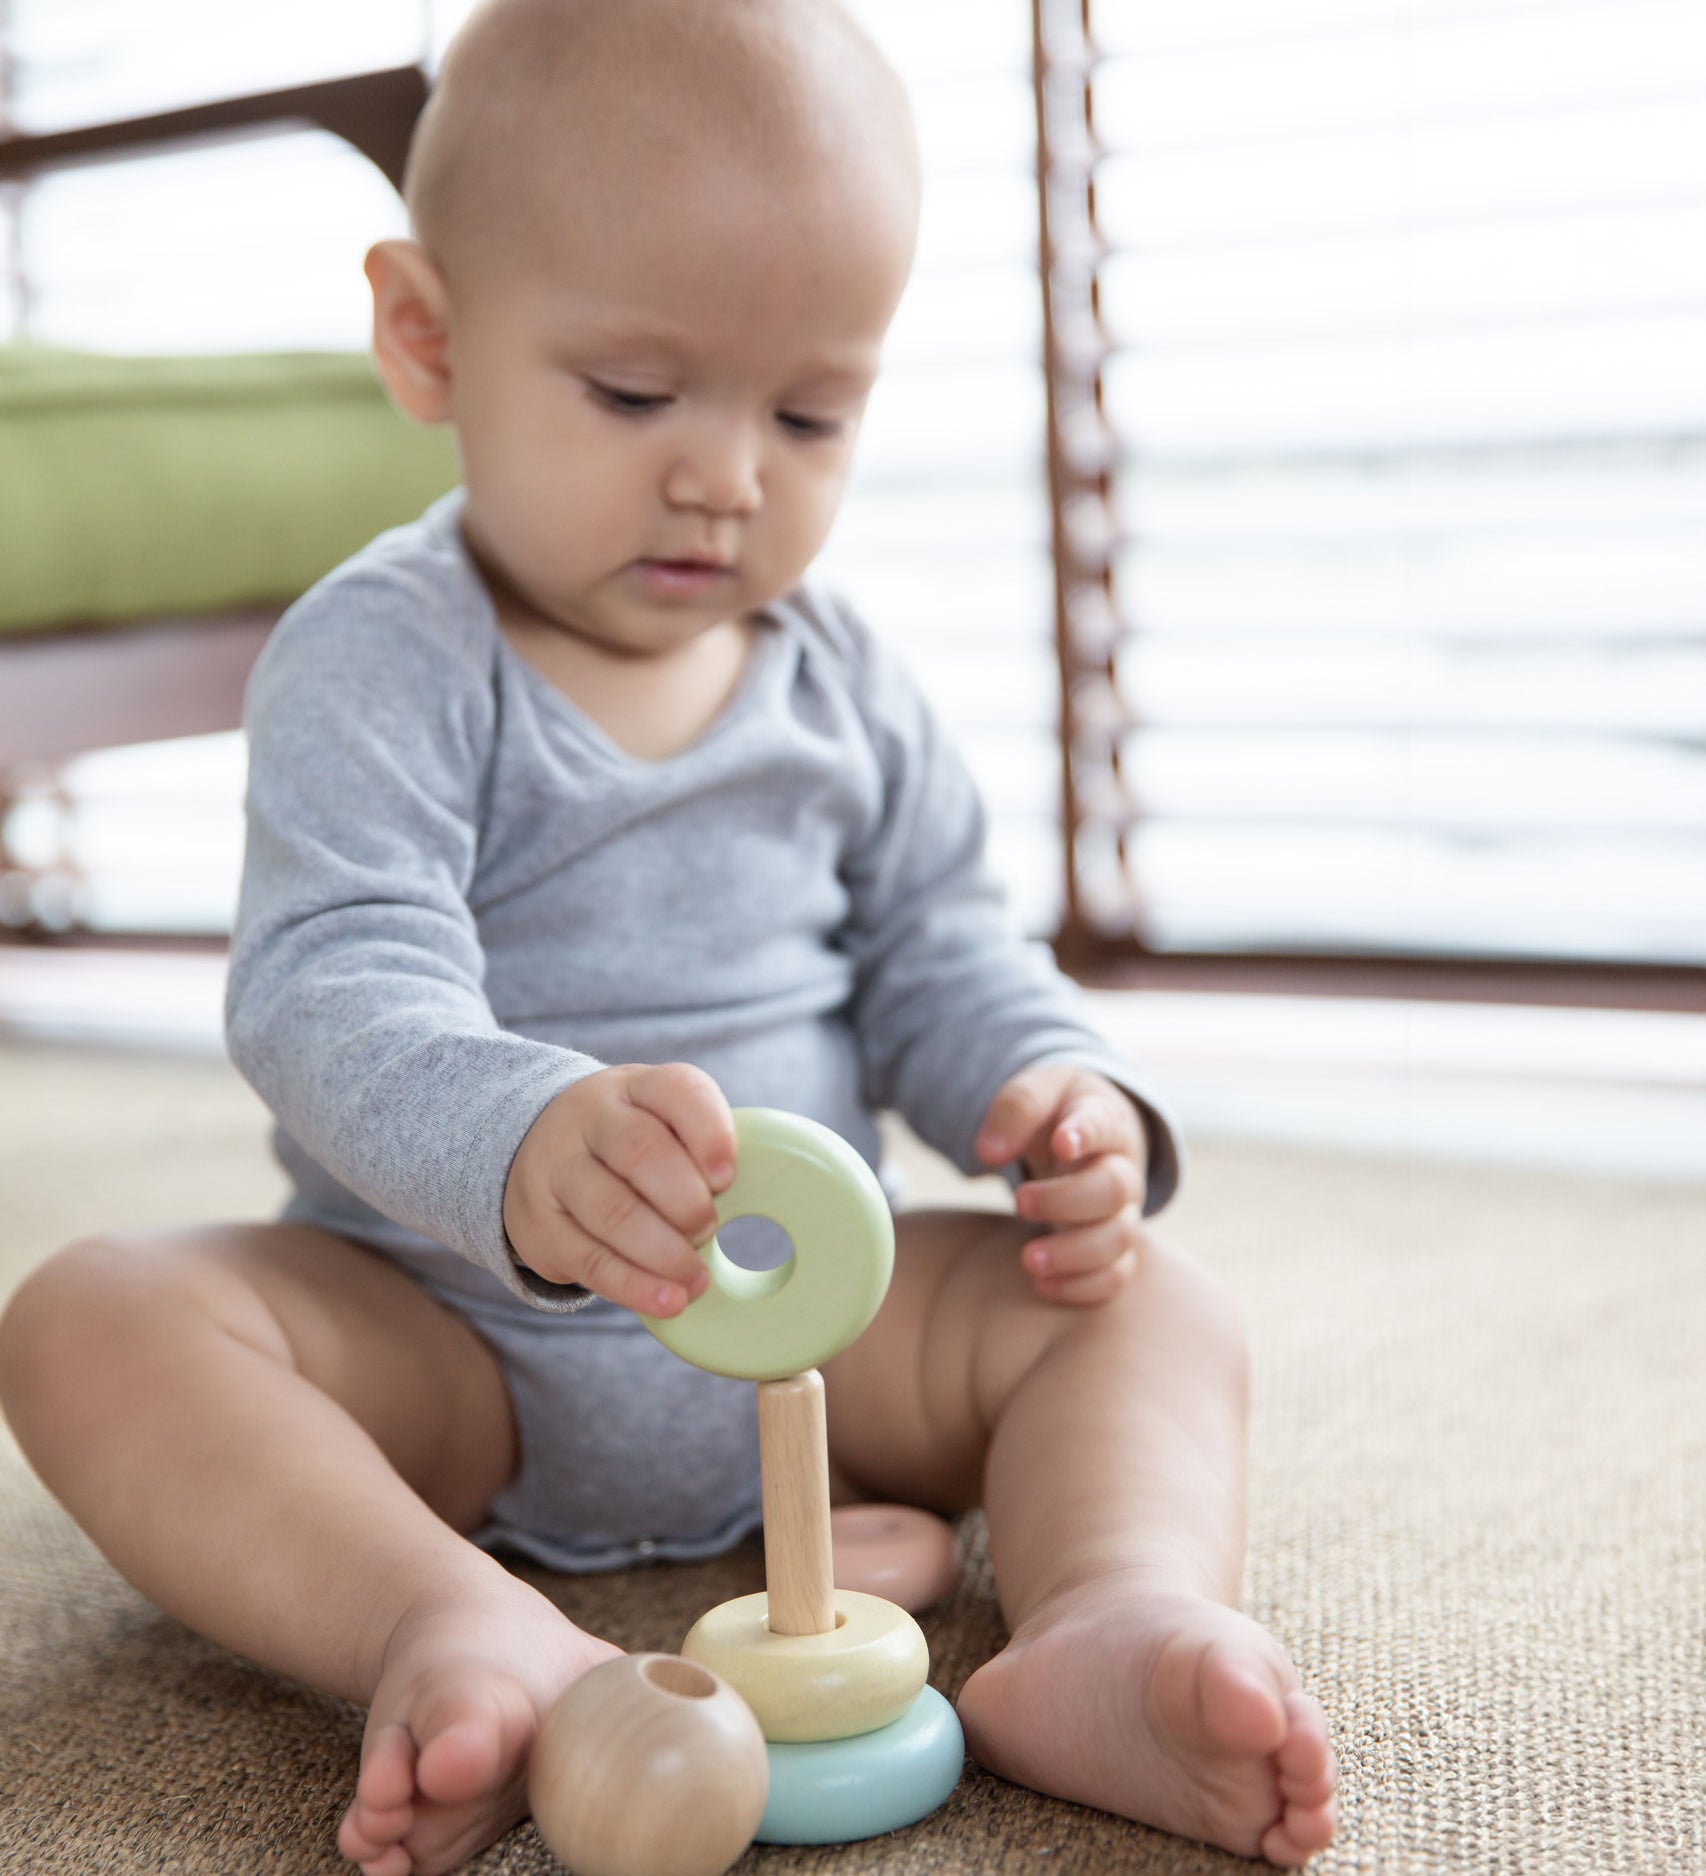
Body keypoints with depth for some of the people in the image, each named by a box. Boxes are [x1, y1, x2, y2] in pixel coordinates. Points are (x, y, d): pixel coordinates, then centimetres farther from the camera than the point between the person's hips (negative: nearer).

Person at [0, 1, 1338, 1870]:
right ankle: (456, 1628, -46)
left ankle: (1122, 1614, -39)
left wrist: (1064, 1092, -13)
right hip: (444, 1338, -3)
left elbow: (936, 947, 11)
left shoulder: (837, 679, 5)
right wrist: (522, 1150, -50)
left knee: (1151, 1301, -13)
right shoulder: (380, 661, -13)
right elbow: (336, 992, -27)